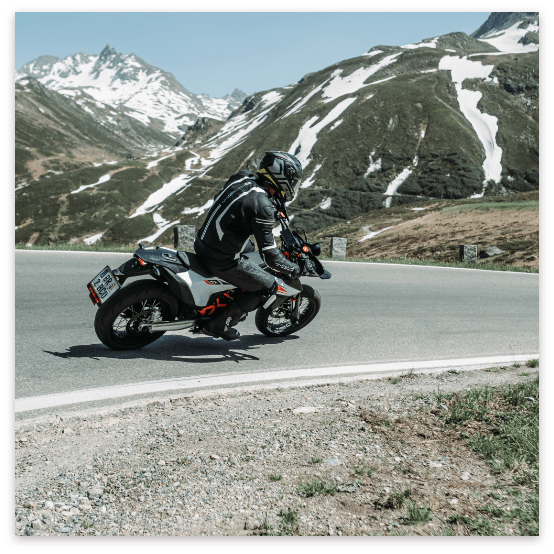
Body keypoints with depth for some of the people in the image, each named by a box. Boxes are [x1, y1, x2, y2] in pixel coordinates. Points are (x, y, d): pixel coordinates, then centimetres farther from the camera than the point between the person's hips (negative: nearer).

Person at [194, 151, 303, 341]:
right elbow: (270, 254, -23)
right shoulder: (262, 205, -23)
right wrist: (294, 269, -5)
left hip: (202, 242, 9)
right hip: (220, 260, -9)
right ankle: (219, 324, 12)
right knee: (268, 286, 7)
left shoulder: (242, 178, 1)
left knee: (249, 247, 35)